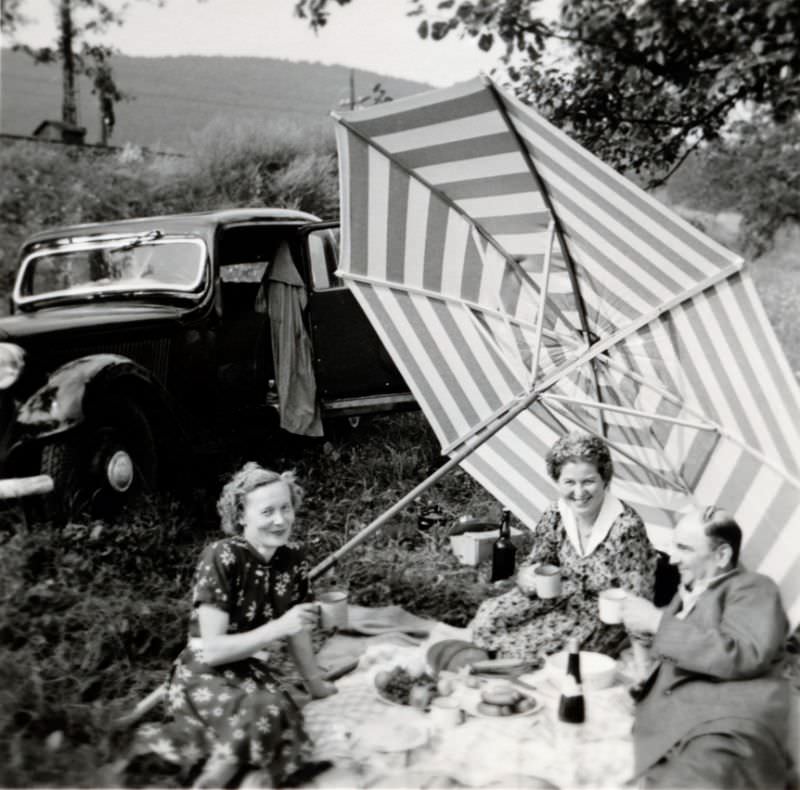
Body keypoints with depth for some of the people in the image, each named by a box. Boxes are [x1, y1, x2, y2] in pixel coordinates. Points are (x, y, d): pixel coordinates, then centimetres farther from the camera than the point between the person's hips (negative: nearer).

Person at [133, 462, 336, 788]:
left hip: (253, 671, 6)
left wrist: (315, 682, 24)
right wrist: (279, 627, -28)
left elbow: (296, 629, 14)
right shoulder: (221, 558, -21)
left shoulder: (292, 560, -2)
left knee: (284, 725, -24)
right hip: (204, 674, -6)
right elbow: (212, 650, -22)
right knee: (266, 713, -35)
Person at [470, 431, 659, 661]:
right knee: (489, 617, -11)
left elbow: (635, 599, -22)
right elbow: (534, 564, 5)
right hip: (566, 597, 6)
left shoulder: (626, 527, -27)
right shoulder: (555, 517, -9)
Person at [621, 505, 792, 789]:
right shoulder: (687, 593, 31)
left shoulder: (753, 588, 8)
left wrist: (657, 621, -6)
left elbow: (740, 656, -11)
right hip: (662, 728, 6)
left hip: (726, 731, -6)